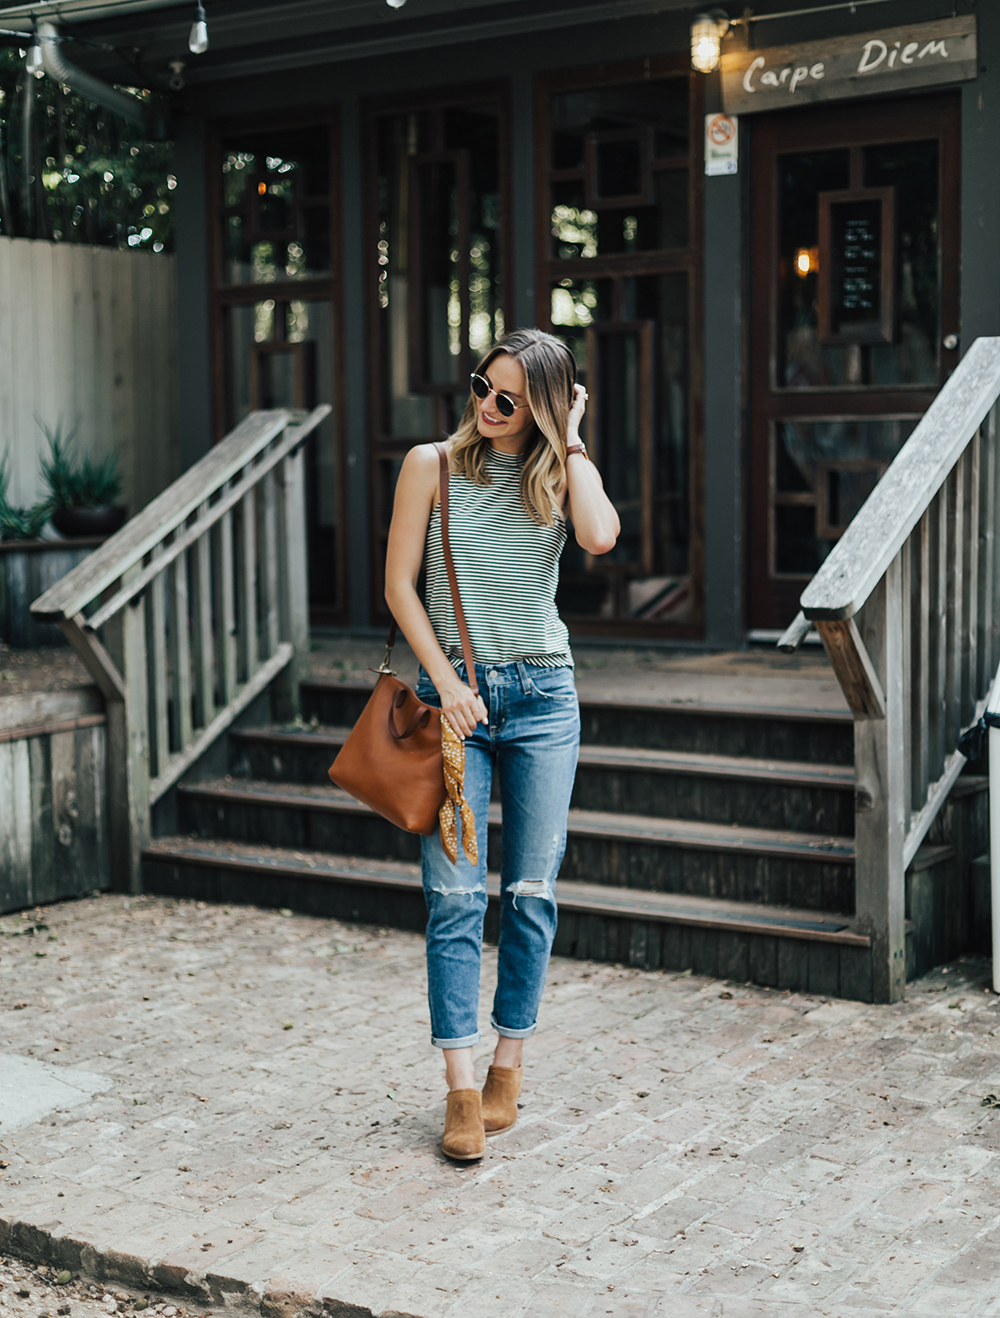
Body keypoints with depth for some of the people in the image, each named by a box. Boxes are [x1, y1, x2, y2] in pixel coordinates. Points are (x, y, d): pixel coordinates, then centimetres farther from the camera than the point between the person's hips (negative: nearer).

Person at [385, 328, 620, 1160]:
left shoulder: (562, 472, 4)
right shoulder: (434, 465, 1)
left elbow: (600, 537, -19)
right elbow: (399, 585, 0)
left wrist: (569, 439, -10)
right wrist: (445, 680, -8)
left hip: (543, 695, 1)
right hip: (454, 692, -1)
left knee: (531, 893, 4)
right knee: (455, 895, -5)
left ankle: (509, 1068, 18)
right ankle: (462, 1091, -1)